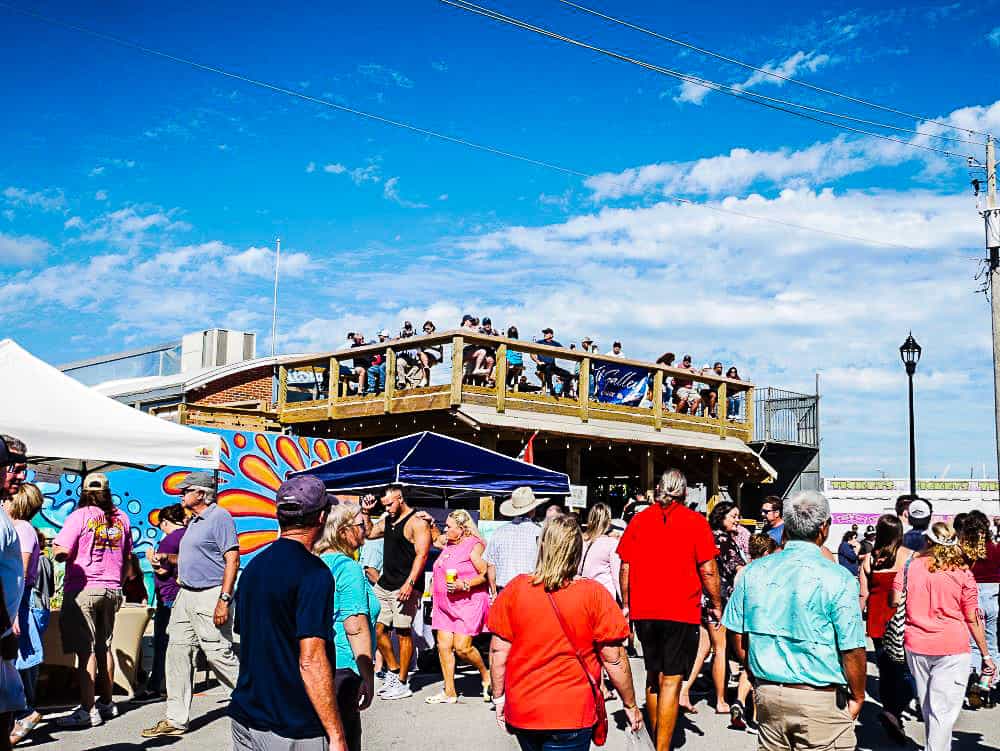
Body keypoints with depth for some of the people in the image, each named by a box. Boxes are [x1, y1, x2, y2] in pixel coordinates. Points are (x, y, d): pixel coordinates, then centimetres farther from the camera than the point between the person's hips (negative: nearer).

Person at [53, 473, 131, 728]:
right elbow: (128, 558, 16)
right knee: (104, 647, 15)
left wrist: (54, 547, 8)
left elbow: (62, 553, -14)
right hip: (111, 590, 6)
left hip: (82, 589, -6)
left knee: (86, 650, -5)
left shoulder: (79, 517, -8)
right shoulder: (122, 519, 9)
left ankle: (88, 710, -6)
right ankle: (107, 703, 23)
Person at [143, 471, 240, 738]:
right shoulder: (195, 521, 18)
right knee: (178, 653, 7)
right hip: (186, 596, 10)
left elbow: (232, 560, -18)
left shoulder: (220, 517, -11)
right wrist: (167, 558, 14)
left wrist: (224, 600, -24)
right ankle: (176, 719, 13)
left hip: (210, 596, -10)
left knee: (219, 655, -8)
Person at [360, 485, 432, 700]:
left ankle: (402, 683, 3)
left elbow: (422, 555, -16)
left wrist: (409, 583, -24)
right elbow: (369, 533, 33)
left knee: (403, 632, -4)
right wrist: (366, 513, 18)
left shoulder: (417, 522, -9)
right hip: (384, 585, 8)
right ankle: (393, 671, 22)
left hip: (405, 587, -8)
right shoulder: (388, 521, 16)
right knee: (378, 629, 7)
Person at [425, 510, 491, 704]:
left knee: (462, 647, -12)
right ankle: (449, 692, 9)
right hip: (445, 604, 8)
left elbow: (486, 575, -13)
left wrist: (464, 585, -21)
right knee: (444, 646, 2)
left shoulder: (474, 546, -10)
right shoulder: (448, 544, 14)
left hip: (469, 603, -8)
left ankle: (486, 675, 13)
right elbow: (435, 540, 35)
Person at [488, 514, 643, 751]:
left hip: (522, 713, 3)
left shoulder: (514, 589, -6)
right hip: (571, 716, -3)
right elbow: (614, 659, -9)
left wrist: (499, 698, 10)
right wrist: (630, 705, 4)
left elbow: (498, 651, -2)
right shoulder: (594, 595, -13)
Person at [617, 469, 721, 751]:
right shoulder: (695, 521, -4)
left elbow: (625, 567, 7)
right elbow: (708, 570, -6)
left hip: (643, 611, 4)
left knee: (653, 675, 19)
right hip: (681, 611, -4)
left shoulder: (638, 520, 5)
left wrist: (626, 604, 17)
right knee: (671, 681, -1)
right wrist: (716, 605, 6)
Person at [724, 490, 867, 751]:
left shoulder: (753, 572, 1)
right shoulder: (837, 578, -13)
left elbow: (738, 635, 7)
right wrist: (858, 698, 2)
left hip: (767, 693, 4)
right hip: (821, 700, -4)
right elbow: (852, 650, -12)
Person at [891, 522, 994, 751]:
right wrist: (985, 655, 5)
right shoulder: (962, 573, -6)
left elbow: (895, 602, -3)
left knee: (927, 706, 18)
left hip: (916, 646, 3)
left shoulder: (910, 566, -2)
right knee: (944, 710, 1)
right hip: (952, 648, -3)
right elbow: (973, 619, -4)